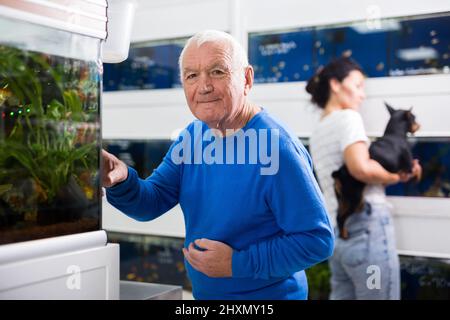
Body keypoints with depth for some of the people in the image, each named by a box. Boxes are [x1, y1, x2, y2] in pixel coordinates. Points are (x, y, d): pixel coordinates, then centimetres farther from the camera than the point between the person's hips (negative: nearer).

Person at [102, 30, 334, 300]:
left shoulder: (277, 148, -26)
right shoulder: (192, 136, -2)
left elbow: (318, 240, -24)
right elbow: (152, 203, -4)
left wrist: (238, 263, -25)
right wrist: (122, 182, -25)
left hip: (268, 294, -7)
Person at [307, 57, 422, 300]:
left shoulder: (317, 134, 19)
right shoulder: (348, 117, -7)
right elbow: (360, 168, -24)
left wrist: (397, 172, 12)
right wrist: (395, 177, -6)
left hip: (337, 234, 8)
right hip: (367, 228, -8)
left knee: (343, 295, 12)